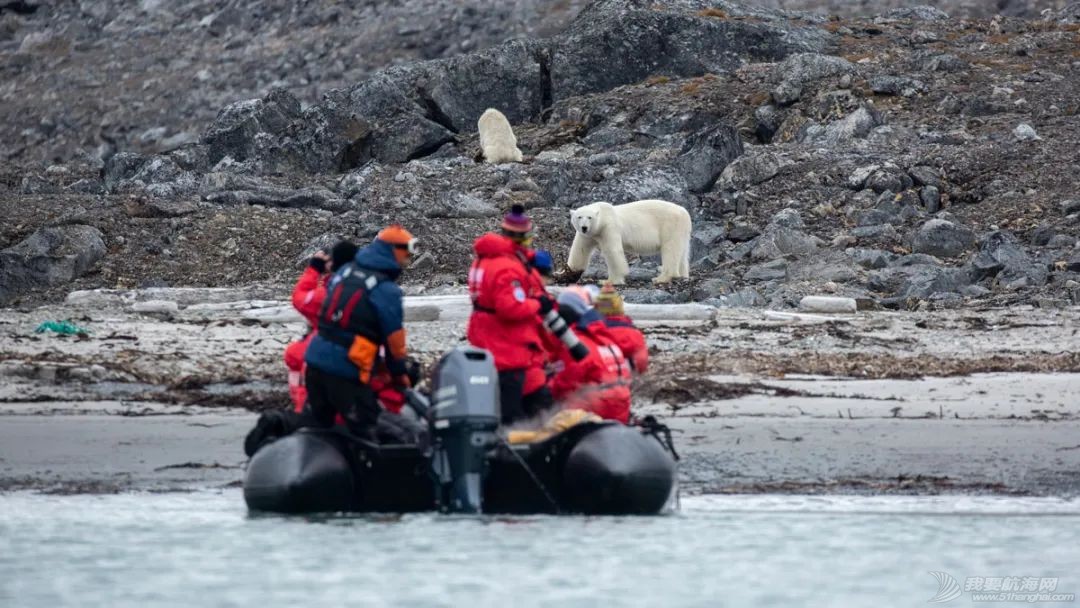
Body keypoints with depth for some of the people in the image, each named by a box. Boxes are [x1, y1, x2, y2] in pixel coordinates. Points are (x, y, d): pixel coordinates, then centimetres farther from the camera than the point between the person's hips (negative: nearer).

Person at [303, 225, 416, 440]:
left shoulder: (345, 272, 10)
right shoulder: (386, 290, -10)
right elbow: (395, 339, -5)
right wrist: (399, 373, 10)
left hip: (316, 358, 7)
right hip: (347, 370, -7)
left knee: (320, 422, 23)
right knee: (365, 432, 1)